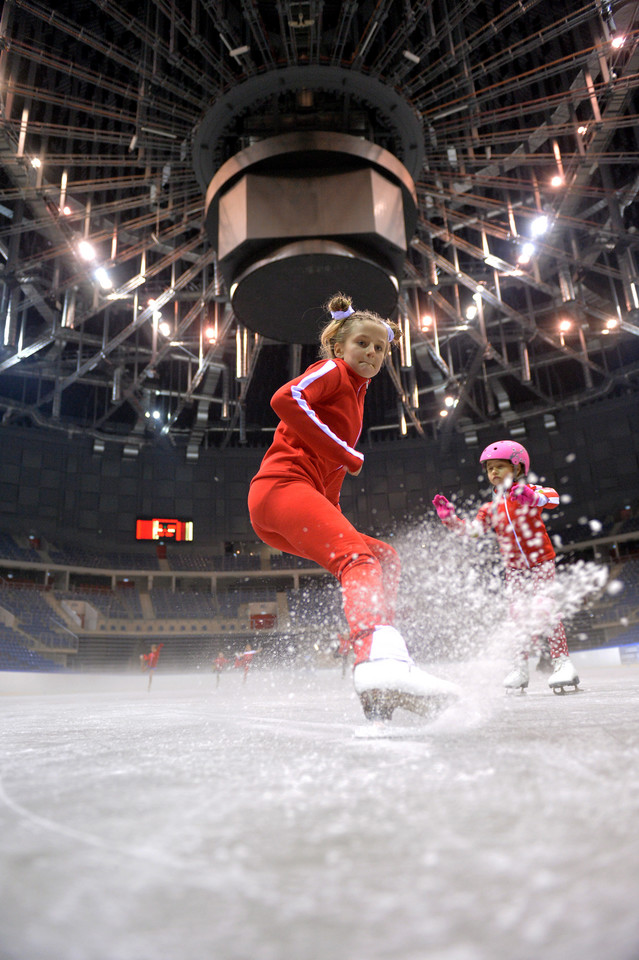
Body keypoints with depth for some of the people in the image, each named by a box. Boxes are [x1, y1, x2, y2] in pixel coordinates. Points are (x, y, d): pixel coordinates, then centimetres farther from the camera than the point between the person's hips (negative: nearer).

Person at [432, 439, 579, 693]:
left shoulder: (530, 491, -3)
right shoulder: (490, 508, 9)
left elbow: (553, 498, -24)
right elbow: (473, 529, -2)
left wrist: (531, 497, -44)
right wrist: (450, 519, -18)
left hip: (541, 561, -4)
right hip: (513, 569, 4)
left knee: (544, 607, -17)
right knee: (519, 612, 1)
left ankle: (562, 662, -8)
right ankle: (521, 667, 10)